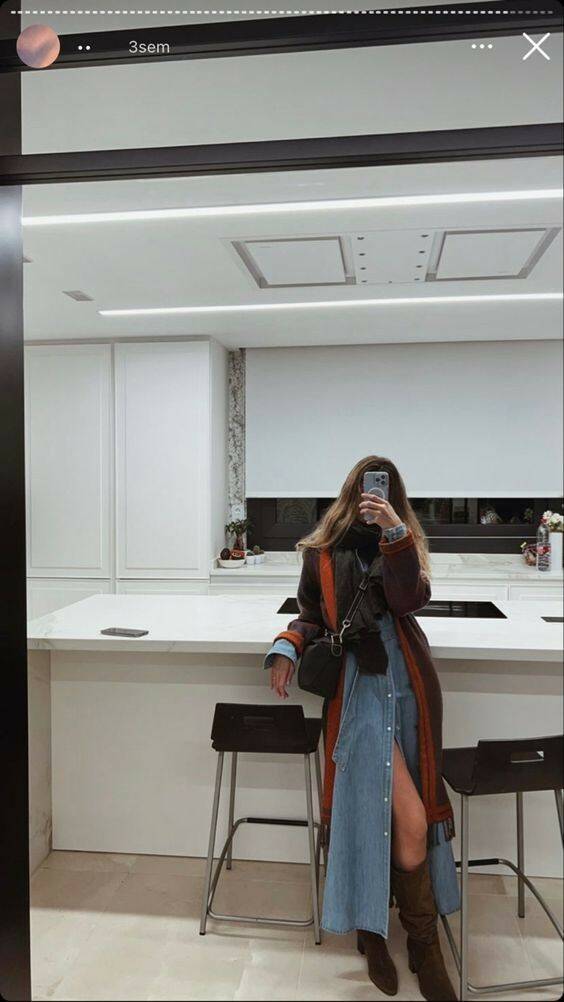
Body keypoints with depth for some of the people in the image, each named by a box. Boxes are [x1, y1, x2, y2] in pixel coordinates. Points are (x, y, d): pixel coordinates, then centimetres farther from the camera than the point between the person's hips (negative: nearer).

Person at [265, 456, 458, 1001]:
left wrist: (395, 533, -16)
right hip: (358, 686, -2)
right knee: (409, 822, -12)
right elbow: (312, 616, 18)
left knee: (381, 813, 3)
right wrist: (287, 646, -1)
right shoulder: (322, 552, 9)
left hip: (408, 682, 3)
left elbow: (409, 600, -6)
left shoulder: (403, 543, 12)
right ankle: (423, 941, 8)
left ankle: (373, 926, 24)